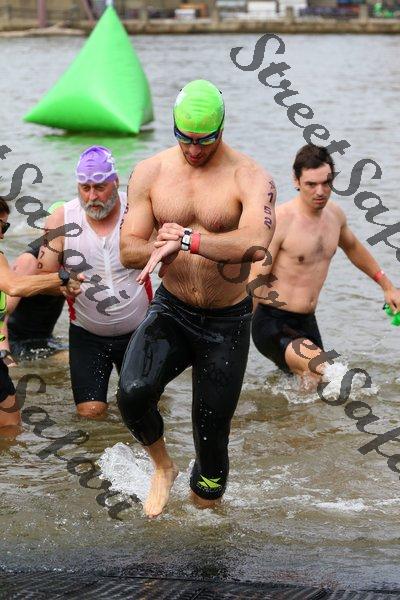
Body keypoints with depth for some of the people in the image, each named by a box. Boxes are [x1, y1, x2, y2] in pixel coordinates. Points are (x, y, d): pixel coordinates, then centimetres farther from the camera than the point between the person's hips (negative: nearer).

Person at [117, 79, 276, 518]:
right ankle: (162, 467, 4)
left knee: (212, 432, 6)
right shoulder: (150, 172, -2)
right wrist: (163, 250, -26)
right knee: (132, 392, -26)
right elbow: (129, 250, -4)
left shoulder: (250, 178, -13)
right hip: (170, 312, 2)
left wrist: (187, 240, -34)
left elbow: (256, 243, -32)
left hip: (227, 322, -1)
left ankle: (205, 497, 35)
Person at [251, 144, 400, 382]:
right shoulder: (280, 220, -16)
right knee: (323, 372, -32)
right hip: (273, 324, -8)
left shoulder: (335, 214, 7)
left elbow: (353, 248, 30)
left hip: (307, 324, 8)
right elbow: (256, 282, -16)